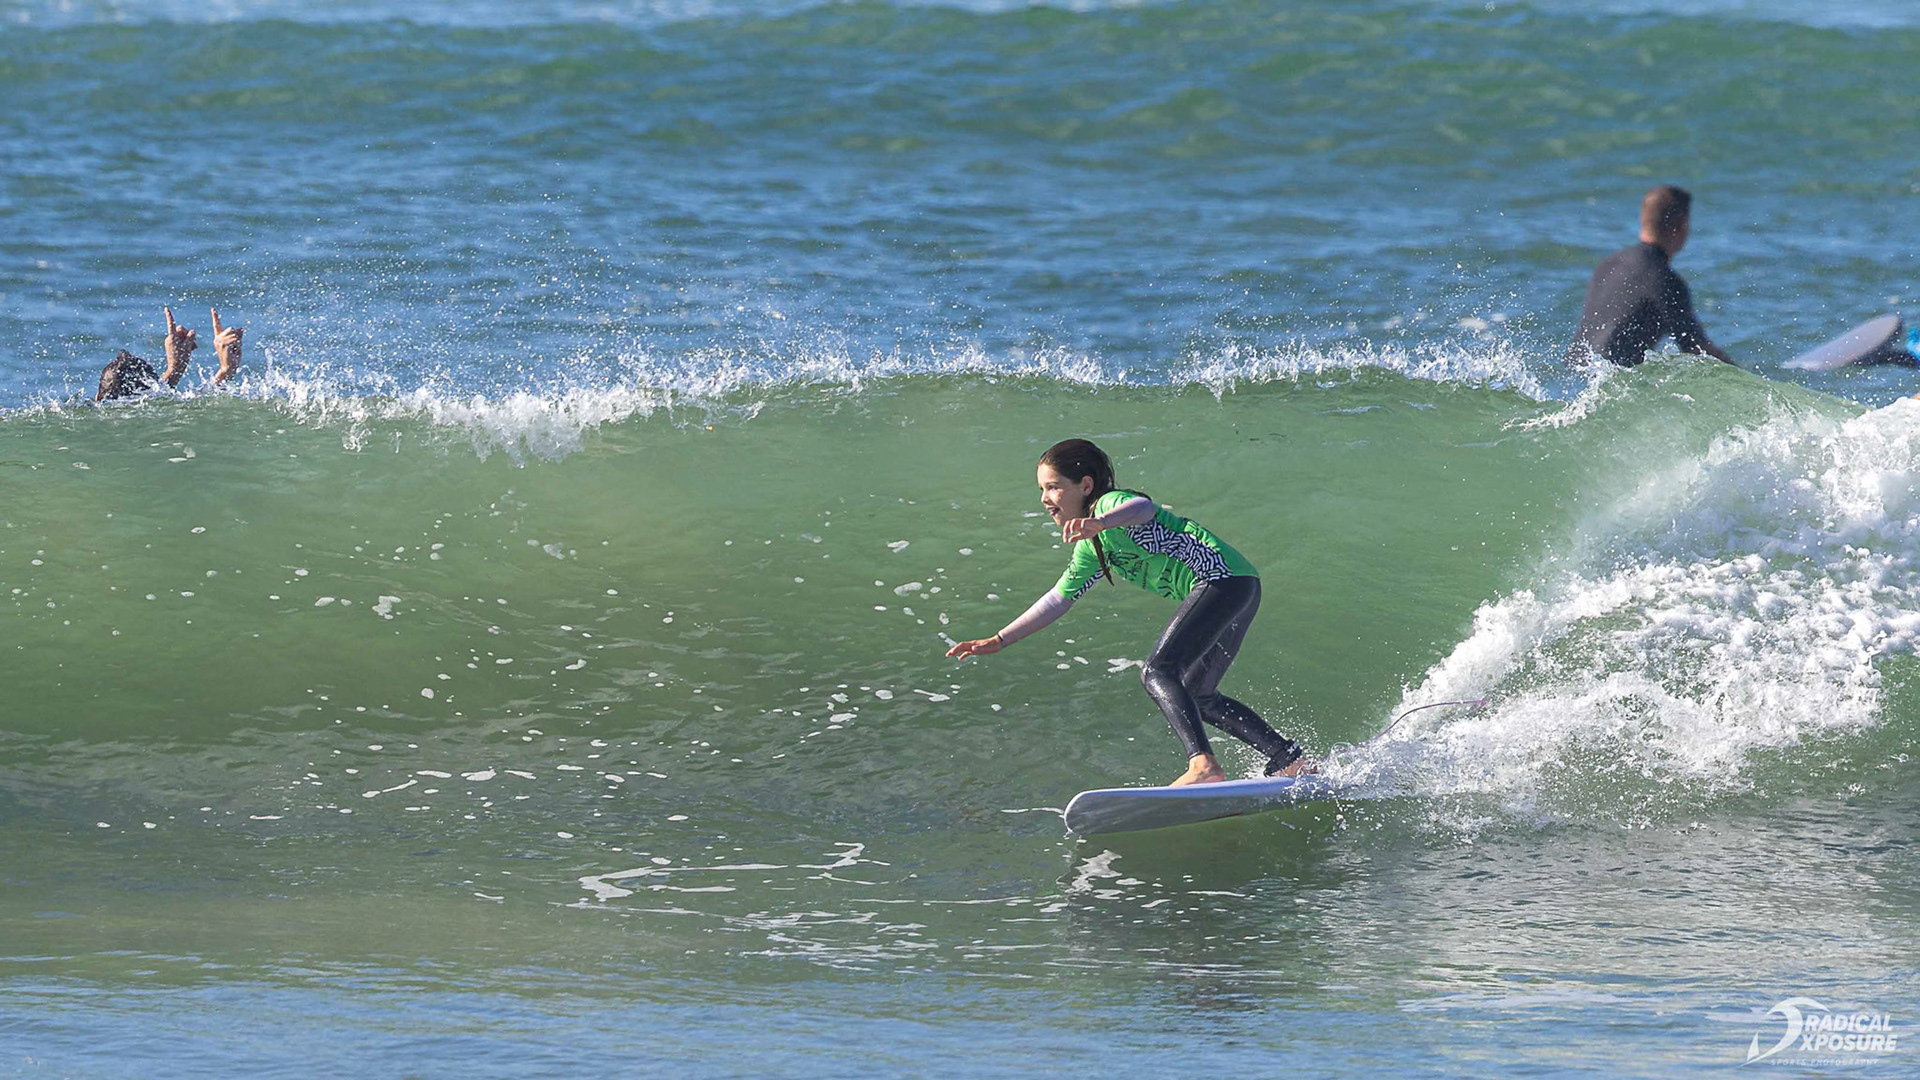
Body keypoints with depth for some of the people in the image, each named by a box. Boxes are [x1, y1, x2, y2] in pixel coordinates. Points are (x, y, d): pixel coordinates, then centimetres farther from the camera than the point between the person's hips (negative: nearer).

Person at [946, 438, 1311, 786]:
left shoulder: (1112, 503, -7)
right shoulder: (1091, 547, 22)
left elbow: (1143, 508, -33)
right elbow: (1059, 599, 31)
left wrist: (1100, 522, -54)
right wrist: (998, 641, 29)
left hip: (1222, 577, -10)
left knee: (1158, 673, -19)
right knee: (1196, 695, 16)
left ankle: (1204, 764, -33)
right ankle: (1290, 760, 18)